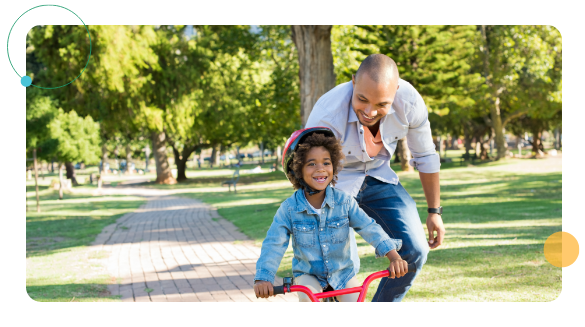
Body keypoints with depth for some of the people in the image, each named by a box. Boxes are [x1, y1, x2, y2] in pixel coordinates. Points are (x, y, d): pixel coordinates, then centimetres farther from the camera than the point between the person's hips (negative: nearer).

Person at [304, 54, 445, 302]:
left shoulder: (410, 102, -24)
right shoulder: (326, 116, -36)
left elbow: (425, 157, -6)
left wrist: (434, 211, 3)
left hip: (378, 178, 4)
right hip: (335, 185, -4)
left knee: (415, 251, -7)